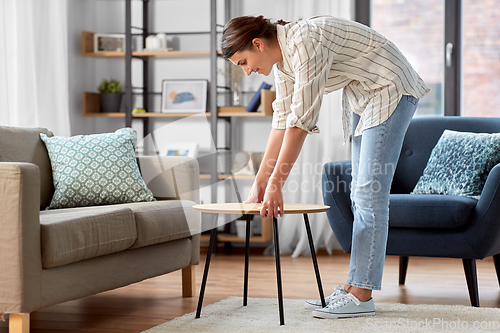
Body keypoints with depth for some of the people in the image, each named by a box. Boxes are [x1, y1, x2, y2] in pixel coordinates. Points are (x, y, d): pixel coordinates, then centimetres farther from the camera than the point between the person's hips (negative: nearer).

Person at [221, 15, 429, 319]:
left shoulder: (305, 43, -27)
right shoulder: (282, 56, 2)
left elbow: (301, 122, -29)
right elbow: (283, 120, 8)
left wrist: (275, 184, -26)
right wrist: (259, 182, 8)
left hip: (390, 88, -10)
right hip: (363, 96, 10)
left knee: (371, 191, -12)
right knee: (361, 194, 8)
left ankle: (361, 296, -9)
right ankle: (355, 287, 11)